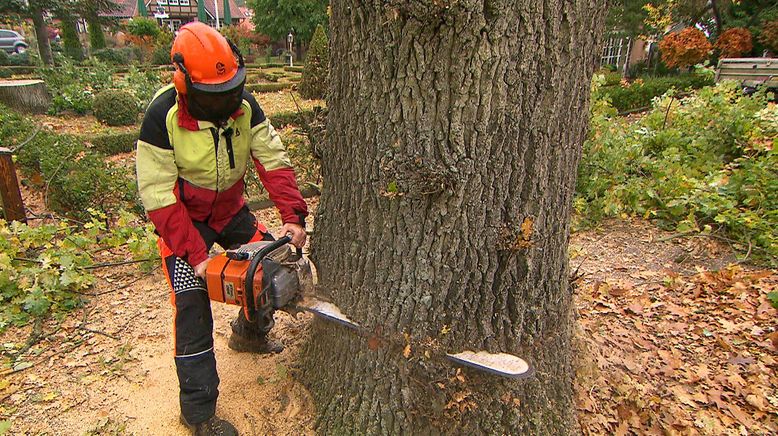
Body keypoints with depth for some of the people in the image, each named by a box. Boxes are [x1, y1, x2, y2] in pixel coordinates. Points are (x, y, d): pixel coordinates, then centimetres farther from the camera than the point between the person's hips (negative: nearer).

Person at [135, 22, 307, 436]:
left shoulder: (243, 105, -15)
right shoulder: (162, 118, -27)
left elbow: (274, 160, -18)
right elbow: (159, 197, -24)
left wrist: (293, 216, -31)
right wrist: (195, 255, -28)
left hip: (231, 210, 5)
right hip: (183, 219, -5)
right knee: (193, 303, -10)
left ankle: (249, 332, 34)